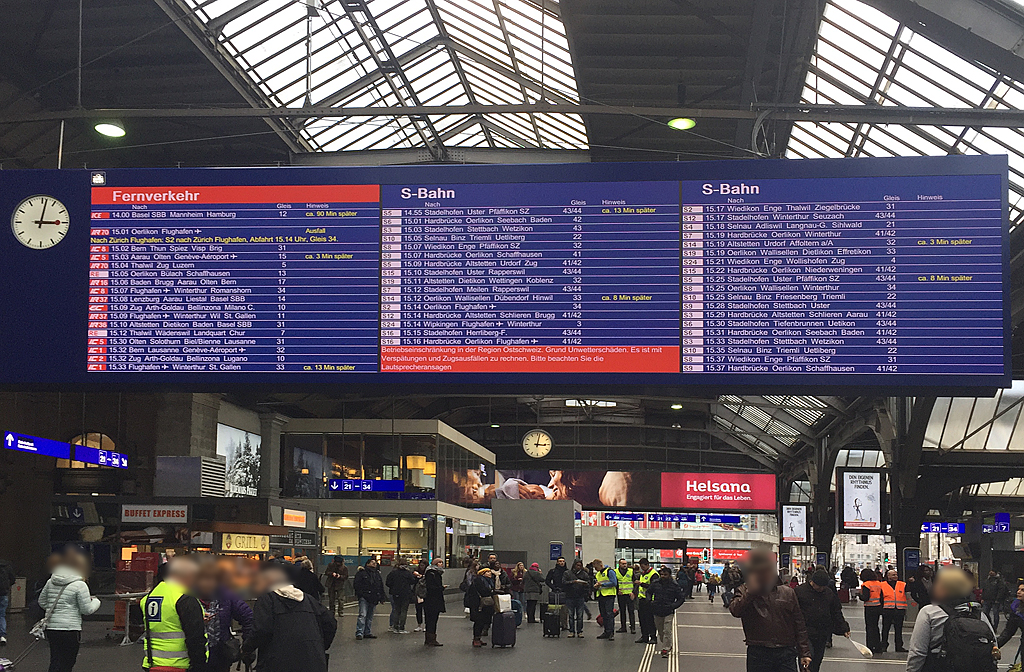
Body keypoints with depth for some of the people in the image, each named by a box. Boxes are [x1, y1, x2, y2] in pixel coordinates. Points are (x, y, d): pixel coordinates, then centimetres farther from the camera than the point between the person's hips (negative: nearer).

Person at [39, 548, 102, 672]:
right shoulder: (80, 585, -11)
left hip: (51, 628, 6)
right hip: (70, 630, -6)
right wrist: (95, 601, 11)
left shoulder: (51, 582, 8)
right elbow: (87, 609, -8)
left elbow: (42, 602, 19)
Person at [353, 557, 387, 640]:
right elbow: (356, 584, -3)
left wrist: (382, 598, 18)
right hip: (364, 598, -6)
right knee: (363, 615, -16)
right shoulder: (361, 572, 3)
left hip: (373, 599, 6)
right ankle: (359, 633, -19)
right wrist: (359, 593, -15)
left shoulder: (377, 574, 21)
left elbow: (381, 587, 25)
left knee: (370, 617, 9)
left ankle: (367, 633, 15)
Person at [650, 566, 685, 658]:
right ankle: (668, 646, 31)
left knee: (667, 631, -10)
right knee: (660, 632, 11)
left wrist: (673, 606, -9)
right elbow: (648, 592, 20)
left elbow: (681, 598, 4)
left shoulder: (674, 586, -3)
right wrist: (650, 602, 5)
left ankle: (665, 649, -5)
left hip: (668, 612, -3)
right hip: (657, 612, 3)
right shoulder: (655, 584, 3)